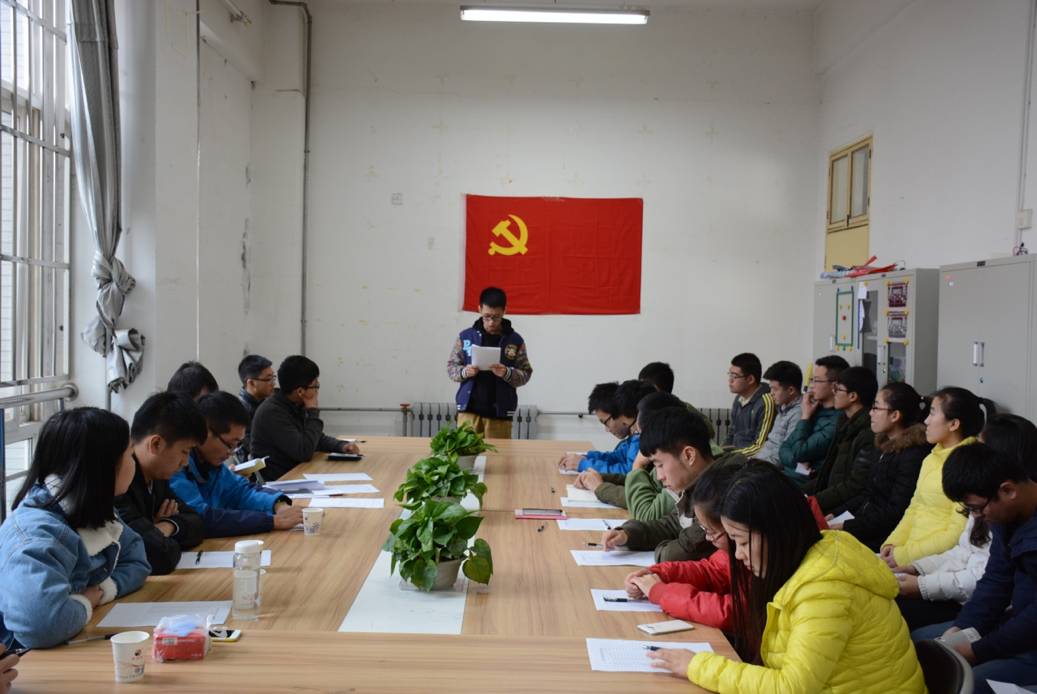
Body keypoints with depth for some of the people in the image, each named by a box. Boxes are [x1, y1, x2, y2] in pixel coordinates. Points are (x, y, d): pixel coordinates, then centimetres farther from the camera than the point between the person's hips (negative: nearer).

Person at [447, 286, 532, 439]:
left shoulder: (515, 340, 2)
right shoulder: (465, 336, 3)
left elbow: (526, 374, 2)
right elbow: (451, 367, 7)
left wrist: (507, 373, -17)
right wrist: (464, 372, -14)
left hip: (500, 413, 0)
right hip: (469, 410, 1)